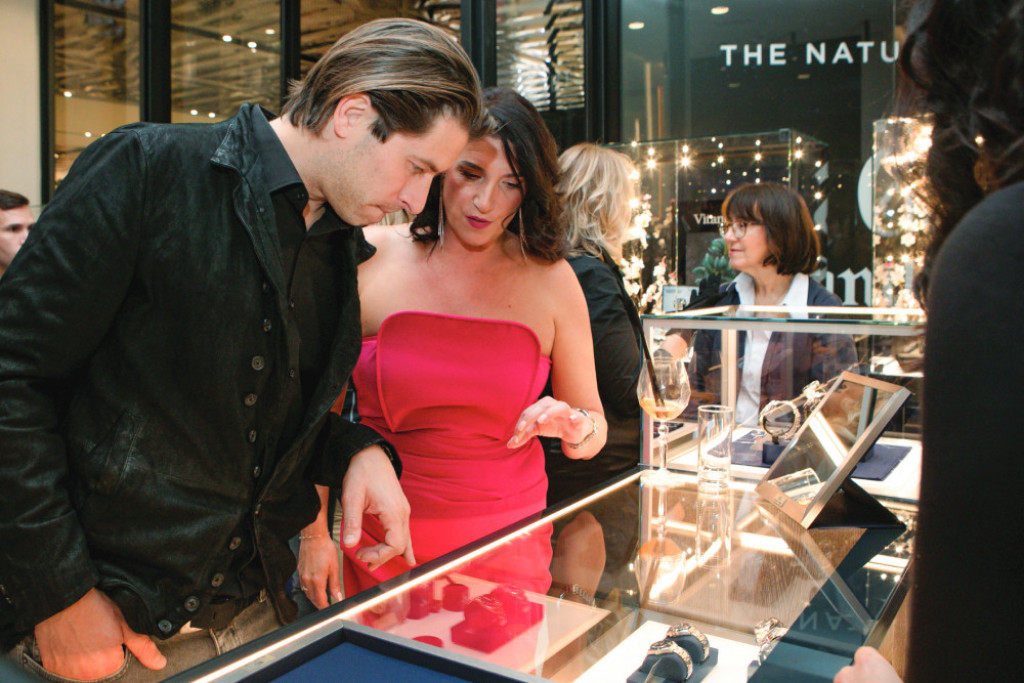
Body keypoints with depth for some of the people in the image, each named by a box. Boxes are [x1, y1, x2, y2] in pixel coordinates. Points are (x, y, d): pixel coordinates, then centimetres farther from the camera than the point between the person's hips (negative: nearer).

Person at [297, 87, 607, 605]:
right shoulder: (368, 257, -6)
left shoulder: (551, 279, -3)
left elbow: (594, 432, 4)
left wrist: (572, 426, -18)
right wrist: (314, 531, 0)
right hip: (382, 545, 0)